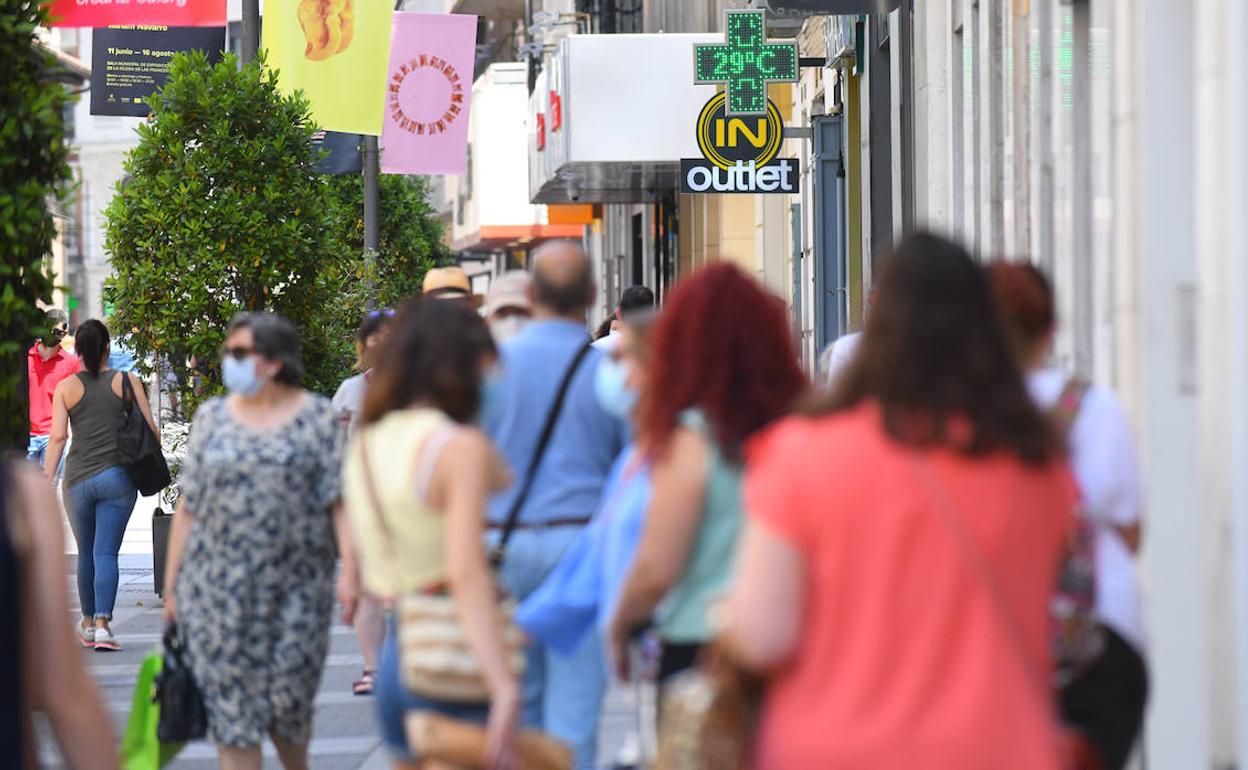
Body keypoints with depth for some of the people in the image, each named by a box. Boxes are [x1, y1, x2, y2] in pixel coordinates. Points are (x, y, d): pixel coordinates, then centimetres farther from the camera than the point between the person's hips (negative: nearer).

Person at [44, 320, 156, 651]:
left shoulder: (66, 387, 2)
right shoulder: (127, 382, 0)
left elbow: (58, 437, -3)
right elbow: (150, 429, 0)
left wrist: (47, 481, -1)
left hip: (78, 479, 1)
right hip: (117, 476, -1)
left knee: (86, 553, 15)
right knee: (106, 553, -4)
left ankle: (88, 624, 26)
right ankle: (102, 624, -18)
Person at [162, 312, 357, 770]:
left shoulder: (315, 419, 2)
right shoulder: (212, 418, 10)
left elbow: (340, 503, -3)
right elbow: (188, 508, 10)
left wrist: (349, 572, -15)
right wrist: (171, 585, 8)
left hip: (295, 584, -2)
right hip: (218, 589, 2)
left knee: (288, 698, 0)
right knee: (231, 704, -1)